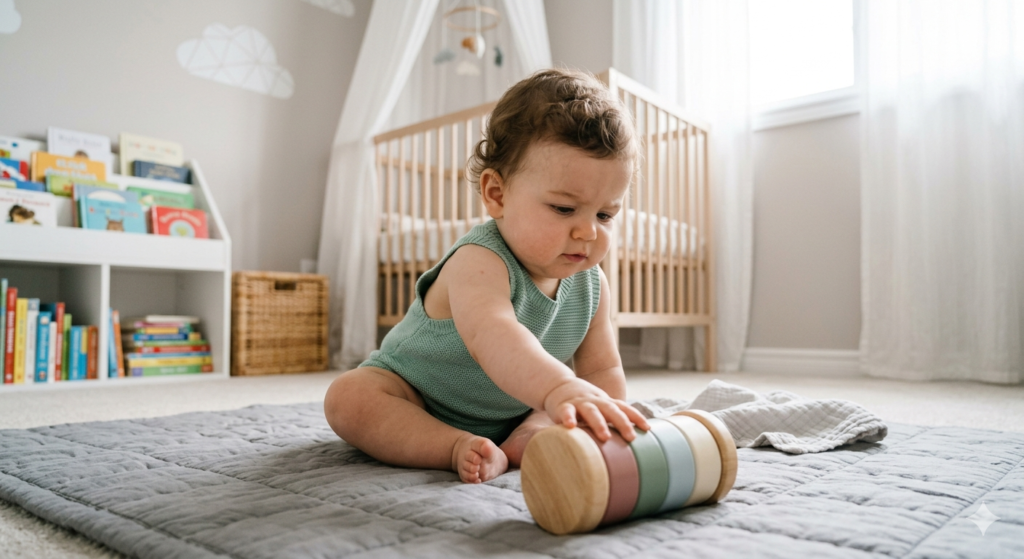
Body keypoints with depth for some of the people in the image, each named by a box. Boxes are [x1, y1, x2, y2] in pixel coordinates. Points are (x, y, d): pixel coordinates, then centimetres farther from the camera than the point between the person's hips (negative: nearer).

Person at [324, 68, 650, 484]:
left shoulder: (591, 285, -12)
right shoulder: (479, 263, -36)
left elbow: (604, 371, -5)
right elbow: (490, 335, -57)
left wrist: (604, 418, -24)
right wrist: (558, 388, -74)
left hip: (513, 414, 6)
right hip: (412, 397, -5)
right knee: (348, 396, -29)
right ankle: (457, 449, -33)